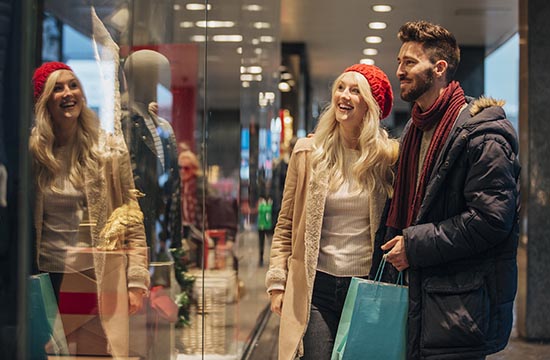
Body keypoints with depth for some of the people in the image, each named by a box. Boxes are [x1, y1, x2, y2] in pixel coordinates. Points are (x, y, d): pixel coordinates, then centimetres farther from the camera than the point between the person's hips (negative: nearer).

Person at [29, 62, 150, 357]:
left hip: (102, 276, -1)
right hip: (50, 276, 1)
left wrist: (136, 283, -5)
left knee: (107, 352, -2)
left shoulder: (109, 150, -2)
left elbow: (132, 220, -1)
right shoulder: (32, 153, 2)